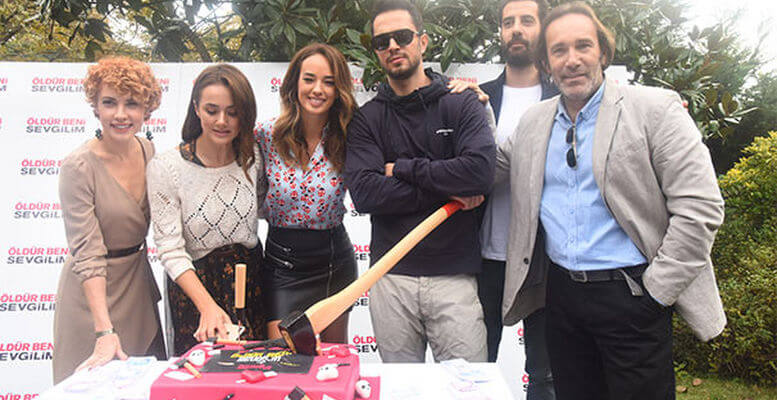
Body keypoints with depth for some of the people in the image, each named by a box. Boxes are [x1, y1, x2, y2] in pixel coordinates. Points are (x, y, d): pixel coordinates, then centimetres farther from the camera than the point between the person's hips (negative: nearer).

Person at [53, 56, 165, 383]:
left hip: (139, 285, 6)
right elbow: (87, 255, -23)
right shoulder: (78, 167, -19)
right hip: (93, 295, -5)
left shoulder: (149, 152, -2)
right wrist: (105, 331, -29)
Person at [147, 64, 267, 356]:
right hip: (193, 287, -3)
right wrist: (208, 305, -26)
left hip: (251, 283, 3)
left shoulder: (253, 158, -3)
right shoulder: (165, 167, -13)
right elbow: (170, 250, -16)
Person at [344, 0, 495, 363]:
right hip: (390, 278, 2)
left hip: (455, 276, -1)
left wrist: (402, 169, -8)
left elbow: (480, 170, -15)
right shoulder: (367, 119, 7)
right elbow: (363, 193, -8)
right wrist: (445, 191, -11)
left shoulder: (462, 105, 4)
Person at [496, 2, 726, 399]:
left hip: (631, 295, -4)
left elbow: (700, 207, -11)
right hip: (560, 293, 4)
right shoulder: (533, 121, 8)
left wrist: (656, 290, -12)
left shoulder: (654, 109, -7)